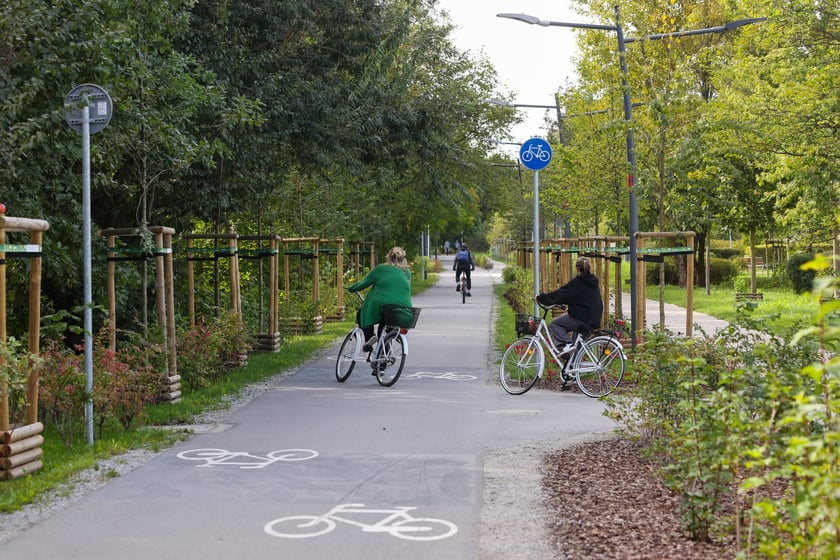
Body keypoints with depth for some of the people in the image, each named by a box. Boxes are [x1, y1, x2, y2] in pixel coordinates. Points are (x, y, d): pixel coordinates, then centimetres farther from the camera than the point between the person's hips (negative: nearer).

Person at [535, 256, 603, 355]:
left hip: (581, 317, -8)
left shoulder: (577, 282, -11)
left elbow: (561, 294, -12)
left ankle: (566, 344, -19)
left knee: (554, 325, 0)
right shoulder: (594, 282, 14)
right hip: (594, 319, 8)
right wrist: (571, 308, 32)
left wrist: (541, 298, -4)